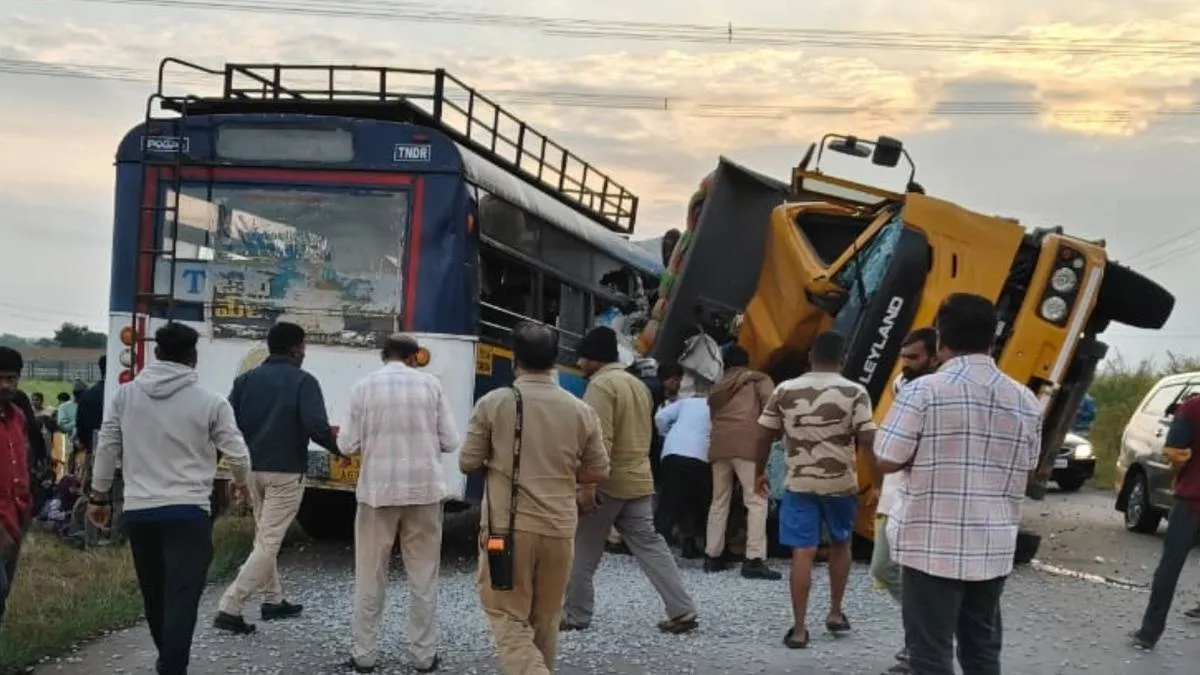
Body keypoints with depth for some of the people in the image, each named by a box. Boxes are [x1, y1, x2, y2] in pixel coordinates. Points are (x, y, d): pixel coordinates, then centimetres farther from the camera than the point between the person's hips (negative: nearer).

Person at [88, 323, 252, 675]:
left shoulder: (125, 394, 3)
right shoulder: (210, 402, -6)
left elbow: (106, 447, 5)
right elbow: (237, 454, -2)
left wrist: (98, 496, 17)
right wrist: (241, 481, 20)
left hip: (138, 512, 4)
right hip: (188, 512, -4)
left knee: (154, 596, 19)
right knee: (181, 599, -6)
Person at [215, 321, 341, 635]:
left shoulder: (247, 379, 7)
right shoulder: (303, 381, -9)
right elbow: (316, 425, -19)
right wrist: (338, 448, -2)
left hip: (253, 468, 6)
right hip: (285, 472, -6)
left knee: (264, 536, 21)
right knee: (269, 542, -4)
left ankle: (273, 600, 28)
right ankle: (230, 607, -12)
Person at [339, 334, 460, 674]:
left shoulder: (364, 386, -3)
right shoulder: (430, 384, -1)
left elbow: (348, 445, -1)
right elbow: (450, 441, 0)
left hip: (378, 490, 0)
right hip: (424, 490, 0)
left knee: (370, 577, 11)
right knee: (423, 577, 10)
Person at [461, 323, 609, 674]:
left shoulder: (494, 403, -7)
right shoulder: (580, 410, 1)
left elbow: (468, 463, -1)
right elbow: (598, 472, 7)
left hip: (508, 526, -3)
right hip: (559, 528, 3)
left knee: (509, 617, 2)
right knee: (546, 619, 17)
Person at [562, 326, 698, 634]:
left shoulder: (601, 385, -13)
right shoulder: (638, 384, 16)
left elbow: (600, 439, -23)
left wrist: (588, 483, -25)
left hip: (607, 482, -8)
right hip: (639, 481, 8)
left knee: (582, 551, 6)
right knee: (650, 546, 7)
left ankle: (575, 615, 14)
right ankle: (682, 611, 1)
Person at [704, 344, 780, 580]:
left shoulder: (717, 388, 30)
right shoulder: (758, 380, 15)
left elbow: (713, 415, 21)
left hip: (719, 445, 5)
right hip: (747, 444, -5)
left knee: (719, 501, 14)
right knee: (756, 501, -6)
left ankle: (712, 556, 17)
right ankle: (754, 560, -15)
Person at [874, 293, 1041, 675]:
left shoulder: (923, 391, -12)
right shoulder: (1026, 401, 5)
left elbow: (886, 463, -10)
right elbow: (1026, 470, 15)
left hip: (932, 546, -5)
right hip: (993, 549, 5)